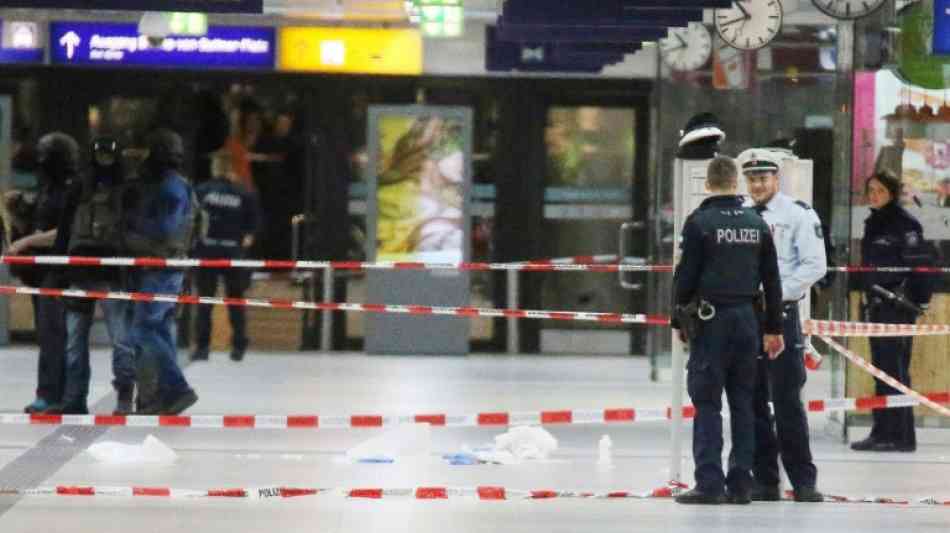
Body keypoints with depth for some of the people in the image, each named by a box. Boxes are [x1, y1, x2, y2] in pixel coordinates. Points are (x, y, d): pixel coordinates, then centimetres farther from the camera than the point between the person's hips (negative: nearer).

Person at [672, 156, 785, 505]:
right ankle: (740, 484, 8)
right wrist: (773, 328, 16)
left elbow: (686, 276, -7)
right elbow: (771, 280, 10)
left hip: (710, 319, -4)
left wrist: (679, 320, 4)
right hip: (747, 318, 4)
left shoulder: (700, 222, -6)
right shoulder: (756, 224, 7)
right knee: (743, 403, 8)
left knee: (707, 403, -2)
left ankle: (709, 483, -8)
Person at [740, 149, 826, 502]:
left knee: (787, 401, -7)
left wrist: (775, 295, -14)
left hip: (781, 315, -5)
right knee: (753, 402, 6)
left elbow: (815, 265, -8)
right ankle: (765, 481, 12)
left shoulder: (798, 214, -2)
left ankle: (803, 482, -2)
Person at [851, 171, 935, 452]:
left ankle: (901, 436, -7)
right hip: (878, 303, 9)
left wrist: (917, 298, -16)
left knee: (895, 368, -9)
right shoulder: (873, 223, 16)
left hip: (898, 305, -9)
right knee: (880, 369, 11)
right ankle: (882, 432, 16)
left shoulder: (904, 222, -10)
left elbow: (920, 261, -14)